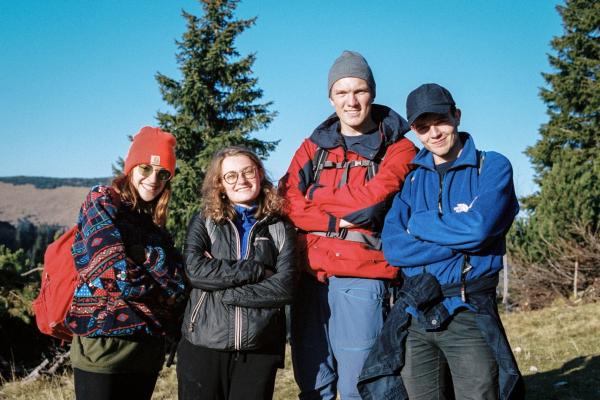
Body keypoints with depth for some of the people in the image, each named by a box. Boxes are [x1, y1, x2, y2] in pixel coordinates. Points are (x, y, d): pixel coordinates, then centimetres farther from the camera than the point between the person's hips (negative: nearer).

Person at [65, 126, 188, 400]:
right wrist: (164, 293, -4)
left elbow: (177, 278, 10)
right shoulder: (102, 201, -5)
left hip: (149, 345, 7)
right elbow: (116, 273, -16)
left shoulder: (153, 221, 17)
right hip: (105, 343, -7)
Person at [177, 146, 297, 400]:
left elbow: (285, 287, -6)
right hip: (203, 344, 0)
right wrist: (257, 271, -10)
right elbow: (195, 270, -10)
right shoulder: (204, 222, 8)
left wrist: (224, 292, -10)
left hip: (259, 349, 0)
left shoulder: (280, 227, 8)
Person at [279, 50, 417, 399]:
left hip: (363, 275, -3)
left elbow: (373, 196, -10)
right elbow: (288, 199, 3)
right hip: (310, 271, 4)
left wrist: (314, 200, 0)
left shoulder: (397, 146, 7)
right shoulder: (315, 146, 17)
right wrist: (336, 219, -11)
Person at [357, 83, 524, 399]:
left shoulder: (492, 167, 0)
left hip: (470, 315, -3)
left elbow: (478, 228, -18)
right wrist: (460, 245, -13)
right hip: (414, 316, 4)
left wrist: (419, 224, -4)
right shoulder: (411, 180, 10)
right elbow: (392, 248, -5)